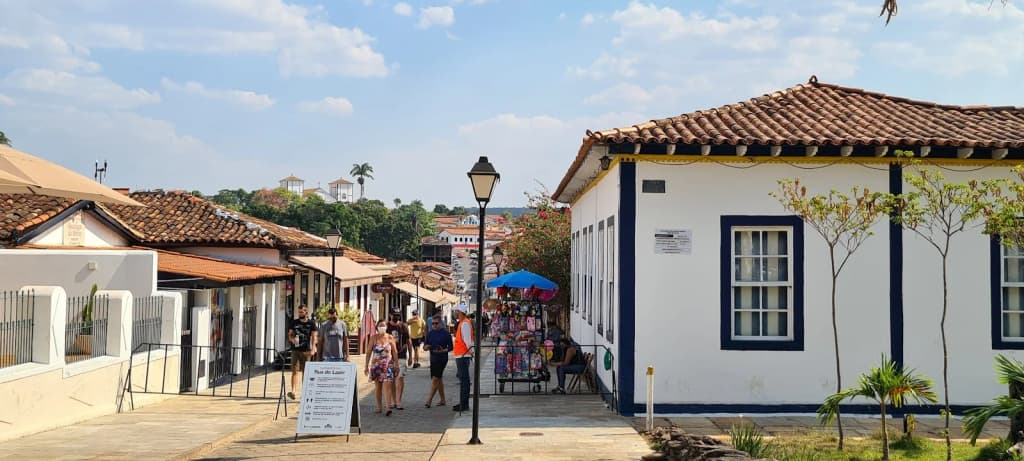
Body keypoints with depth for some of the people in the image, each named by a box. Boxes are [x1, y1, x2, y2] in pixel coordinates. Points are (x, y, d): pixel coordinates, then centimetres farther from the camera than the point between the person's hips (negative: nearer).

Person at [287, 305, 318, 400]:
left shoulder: (311, 324, 2)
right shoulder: (294, 322, 8)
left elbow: (314, 337, -1)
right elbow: (290, 334, 11)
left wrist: (313, 349, -13)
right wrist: (292, 339, -12)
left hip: (306, 350, -1)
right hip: (295, 350, 1)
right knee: (295, 371, -9)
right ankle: (293, 391, -18)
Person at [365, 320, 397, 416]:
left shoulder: (390, 338, 1)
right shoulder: (374, 338, 2)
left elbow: (395, 352, 5)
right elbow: (368, 352, 3)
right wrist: (366, 366, 1)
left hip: (388, 365, -2)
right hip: (376, 365, 2)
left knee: (387, 385, -12)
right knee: (377, 386, 10)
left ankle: (388, 407, -19)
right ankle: (379, 406, 21)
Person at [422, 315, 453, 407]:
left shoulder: (446, 333, -6)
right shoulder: (430, 333, 11)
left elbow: (450, 347, -6)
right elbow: (425, 347, 13)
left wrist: (443, 351, -22)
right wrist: (426, 347, -10)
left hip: (442, 359, -6)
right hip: (433, 359, 6)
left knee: (435, 378, -12)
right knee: (438, 379, 12)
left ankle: (429, 400, -12)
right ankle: (442, 400, 21)